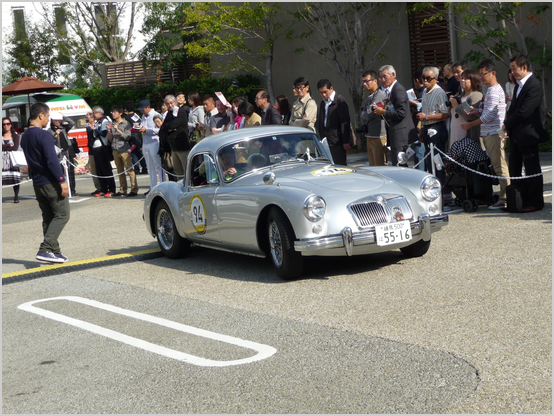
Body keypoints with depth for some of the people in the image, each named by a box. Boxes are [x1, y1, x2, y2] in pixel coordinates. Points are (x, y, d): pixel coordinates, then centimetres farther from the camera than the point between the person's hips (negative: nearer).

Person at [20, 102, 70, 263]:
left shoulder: (25, 137, 11)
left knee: (48, 218, 13)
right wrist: (62, 180, -20)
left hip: (37, 183, 9)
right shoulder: (44, 135, -16)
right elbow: (52, 160, -21)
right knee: (62, 215, -3)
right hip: (50, 182, -9)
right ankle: (45, 249, -13)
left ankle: (54, 252, 14)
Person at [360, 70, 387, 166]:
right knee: (372, 168, 11)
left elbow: (369, 114, -18)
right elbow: (363, 118, 13)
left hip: (379, 137, -9)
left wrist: (364, 114, 0)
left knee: (380, 168, -9)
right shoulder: (369, 98, 18)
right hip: (370, 137, 9)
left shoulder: (380, 95, -12)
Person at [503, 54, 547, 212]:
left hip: (527, 134, -10)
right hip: (516, 134, 10)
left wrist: (507, 124, -11)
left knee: (532, 170, -1)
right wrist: (508, 125, 0)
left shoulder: (534, 85, -17)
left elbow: (524, 111, -22)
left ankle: (535, 202, 8)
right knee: (514, 169, 15)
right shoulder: (519, 85, 14)